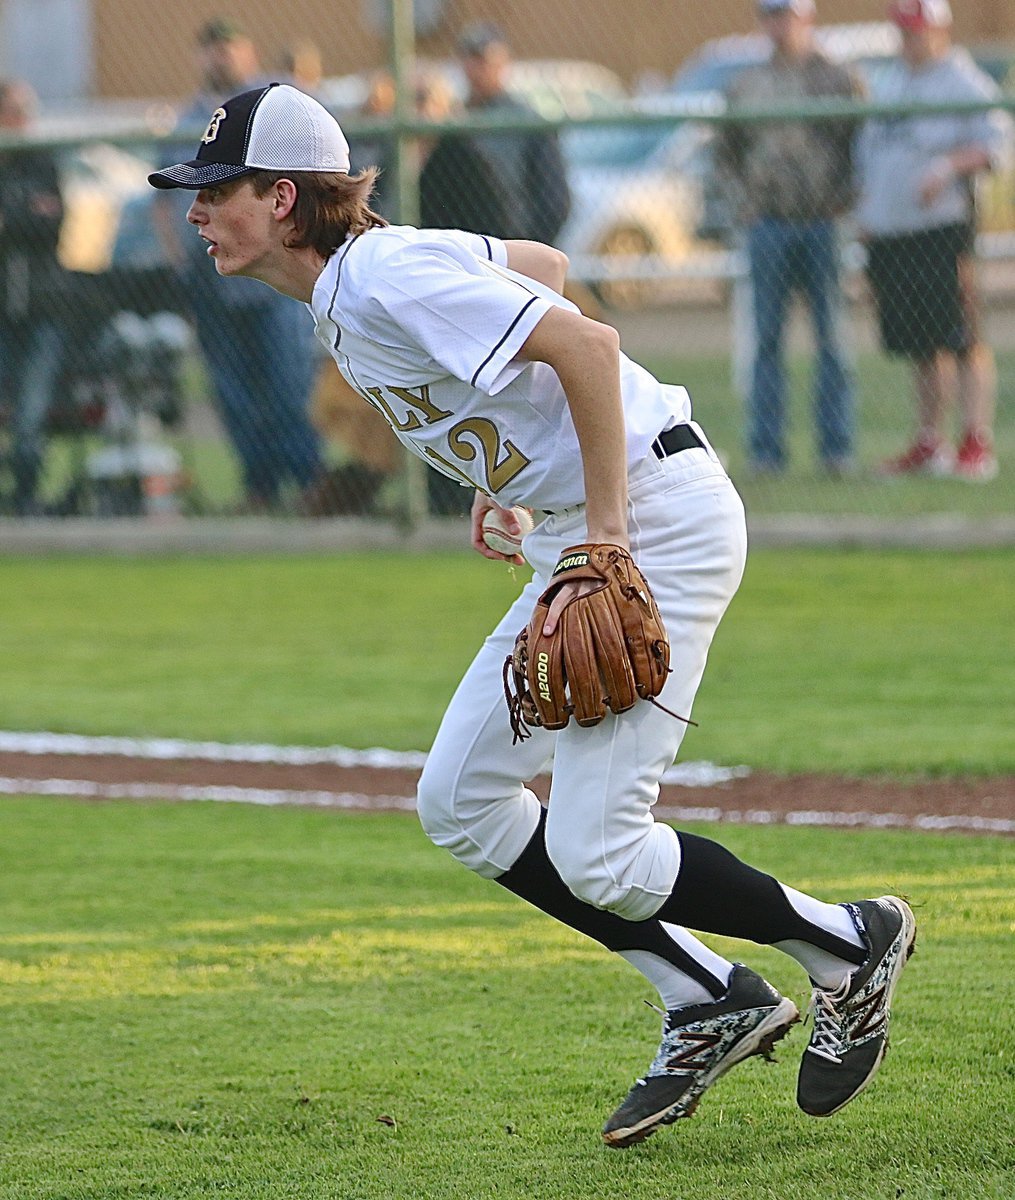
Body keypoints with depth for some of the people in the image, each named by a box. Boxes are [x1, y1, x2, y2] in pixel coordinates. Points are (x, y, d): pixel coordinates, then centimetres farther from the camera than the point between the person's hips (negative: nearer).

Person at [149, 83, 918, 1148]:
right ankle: (711, 1003, 15)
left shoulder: (388, 278, -19)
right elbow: (542, 265, 24)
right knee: (460, 803, 11)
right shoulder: (346, 286, 10)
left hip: (657, 523, -11)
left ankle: (848, 946, 8)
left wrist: (606, 534, -22)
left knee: (596, 857, -12)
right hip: (583, 536, 11)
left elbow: (587, 344, -25)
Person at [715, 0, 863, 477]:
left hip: (825, 223, -2)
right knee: (767, 341, 1)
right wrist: (744, 199, 4)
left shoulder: (839, 80, 4)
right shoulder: (746, 85, 12)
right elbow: (726, 153, 18)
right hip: (768, 224, 2)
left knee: (831, 339, -1)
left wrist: (844, 198, -9)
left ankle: (835, 449, 2)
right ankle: (765, 450, 3)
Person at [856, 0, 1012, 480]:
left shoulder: (964, 83, -3)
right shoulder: (892, 82, 20)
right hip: (887, 232, 7)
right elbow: (869, 151, 26)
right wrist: (864, 208, 16)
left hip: (942, 222, -7)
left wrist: (948, 166, -25)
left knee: (960, 340, -10)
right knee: (919, 344, 10)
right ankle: (930, 443, 16)